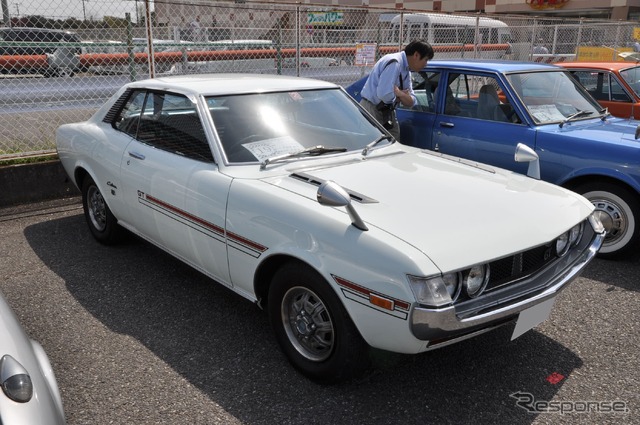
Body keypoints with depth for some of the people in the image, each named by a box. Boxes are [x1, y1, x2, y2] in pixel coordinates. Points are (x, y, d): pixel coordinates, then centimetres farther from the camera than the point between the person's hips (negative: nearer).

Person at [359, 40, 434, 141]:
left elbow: (411, 102, 9)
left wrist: (399, 93, -14)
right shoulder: (394, 63, -18)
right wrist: (401, 94, -7)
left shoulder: (406, 70, 12)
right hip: (372, 111, -9)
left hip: (387, 112, 9)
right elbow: (384, 95, -29)